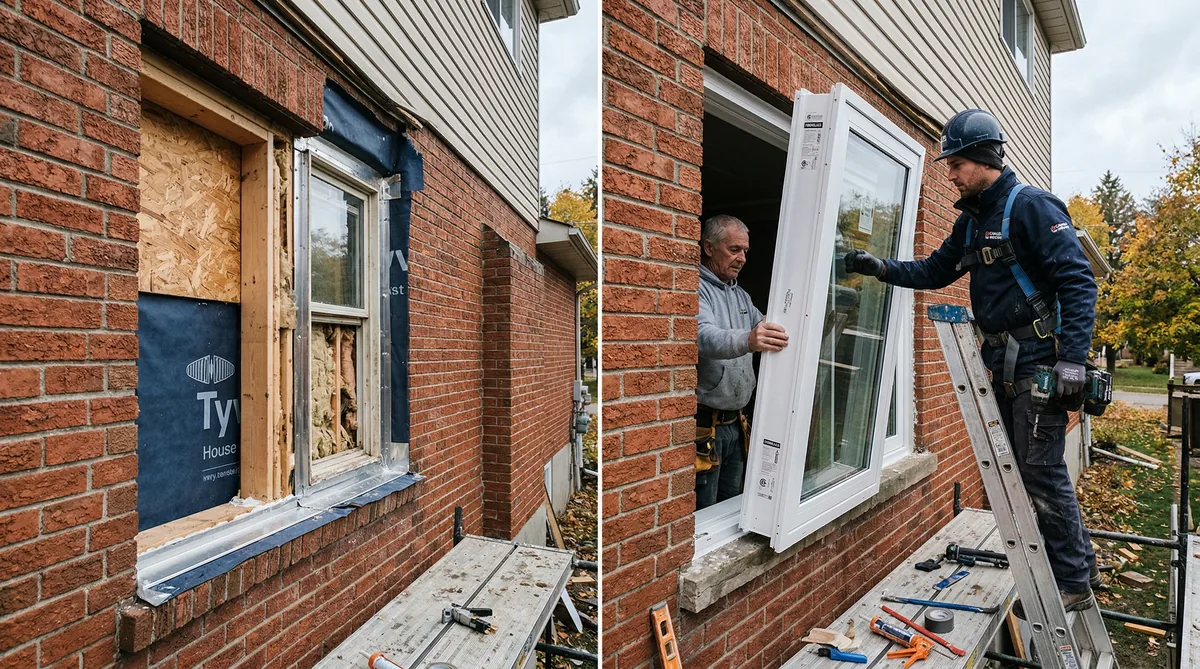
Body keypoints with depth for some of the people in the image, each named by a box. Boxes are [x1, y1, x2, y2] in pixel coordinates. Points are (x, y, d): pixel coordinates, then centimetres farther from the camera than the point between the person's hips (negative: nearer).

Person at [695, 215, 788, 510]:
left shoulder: (741, 295, 17)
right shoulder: (698, 289, -12)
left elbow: (772, 333, 23)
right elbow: (705, 336, -31)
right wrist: (746, 341, -50)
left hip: (736, 423, 8)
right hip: (704, 422, -8)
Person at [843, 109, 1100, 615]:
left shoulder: (1031, 207, -12)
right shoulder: (971, 219, 14)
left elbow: (1078, 280, -17)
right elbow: (936, 271, 18)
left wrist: (1073, 357, -23)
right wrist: (882, 268, 3)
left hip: (1039, 362, -9)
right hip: (1002, 362, 9)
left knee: (1042, 471, -3)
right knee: (1021, 468, 15)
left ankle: (1074, 584, 15)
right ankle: (1081, 564, 32)